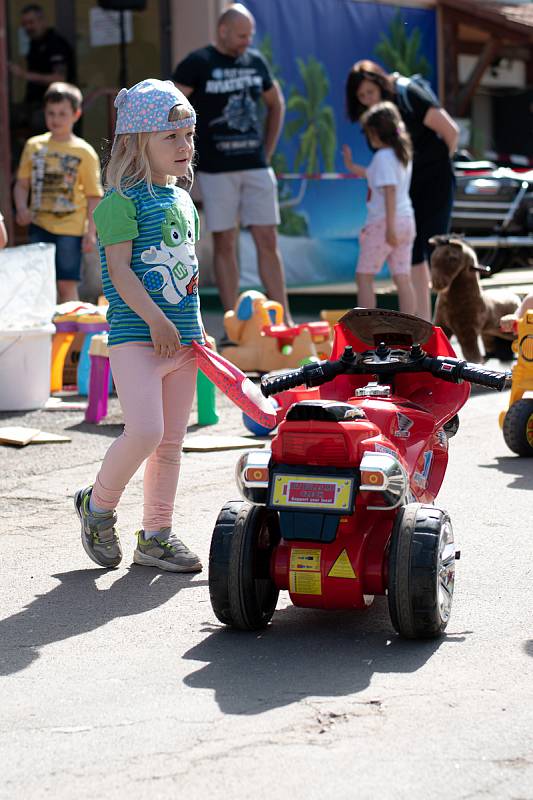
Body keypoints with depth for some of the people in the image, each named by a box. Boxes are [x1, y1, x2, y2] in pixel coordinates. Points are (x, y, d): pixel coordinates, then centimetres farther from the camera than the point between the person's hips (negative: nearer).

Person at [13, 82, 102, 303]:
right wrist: (22, 208, -9)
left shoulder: (84, 152, -2)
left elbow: (93, 196, -2)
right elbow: (22, 184, 10)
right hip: (39, 225, 3)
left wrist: (91, 231, -7)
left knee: (66, 284, -3)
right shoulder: (34, 146, 7)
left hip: (69, 228, -3)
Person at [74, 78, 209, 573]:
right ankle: (98, 505, 6)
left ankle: (156, 536, 20)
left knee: (171, 442, 10)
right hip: (135, 334, -8)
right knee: (144, 430, -19)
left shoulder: (182, 199, 16)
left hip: (180, 337, 8)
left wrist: (197, 328, 19)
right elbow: (119, 268, -15)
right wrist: (157, 320, -21)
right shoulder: (122, 199, -9)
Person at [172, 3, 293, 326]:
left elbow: (276, 104, 24)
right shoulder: (198, 63, -5)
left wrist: (268, 150, 15)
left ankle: (285, 322, 5)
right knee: (224, 244, 0)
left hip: (256, 166, 4)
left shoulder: (255, 61, 10)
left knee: (268, 241, 2)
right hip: (216, 169, -4)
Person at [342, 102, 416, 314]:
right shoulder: (403, 154, 13)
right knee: (403, 278, 6)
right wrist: (352, 167, 35)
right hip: (406, 220, 8)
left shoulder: (383, 157, -13)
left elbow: (390, 191, -21)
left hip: (383, 222, -8)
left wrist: (389, 227, -24)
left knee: (364, 276, 1)